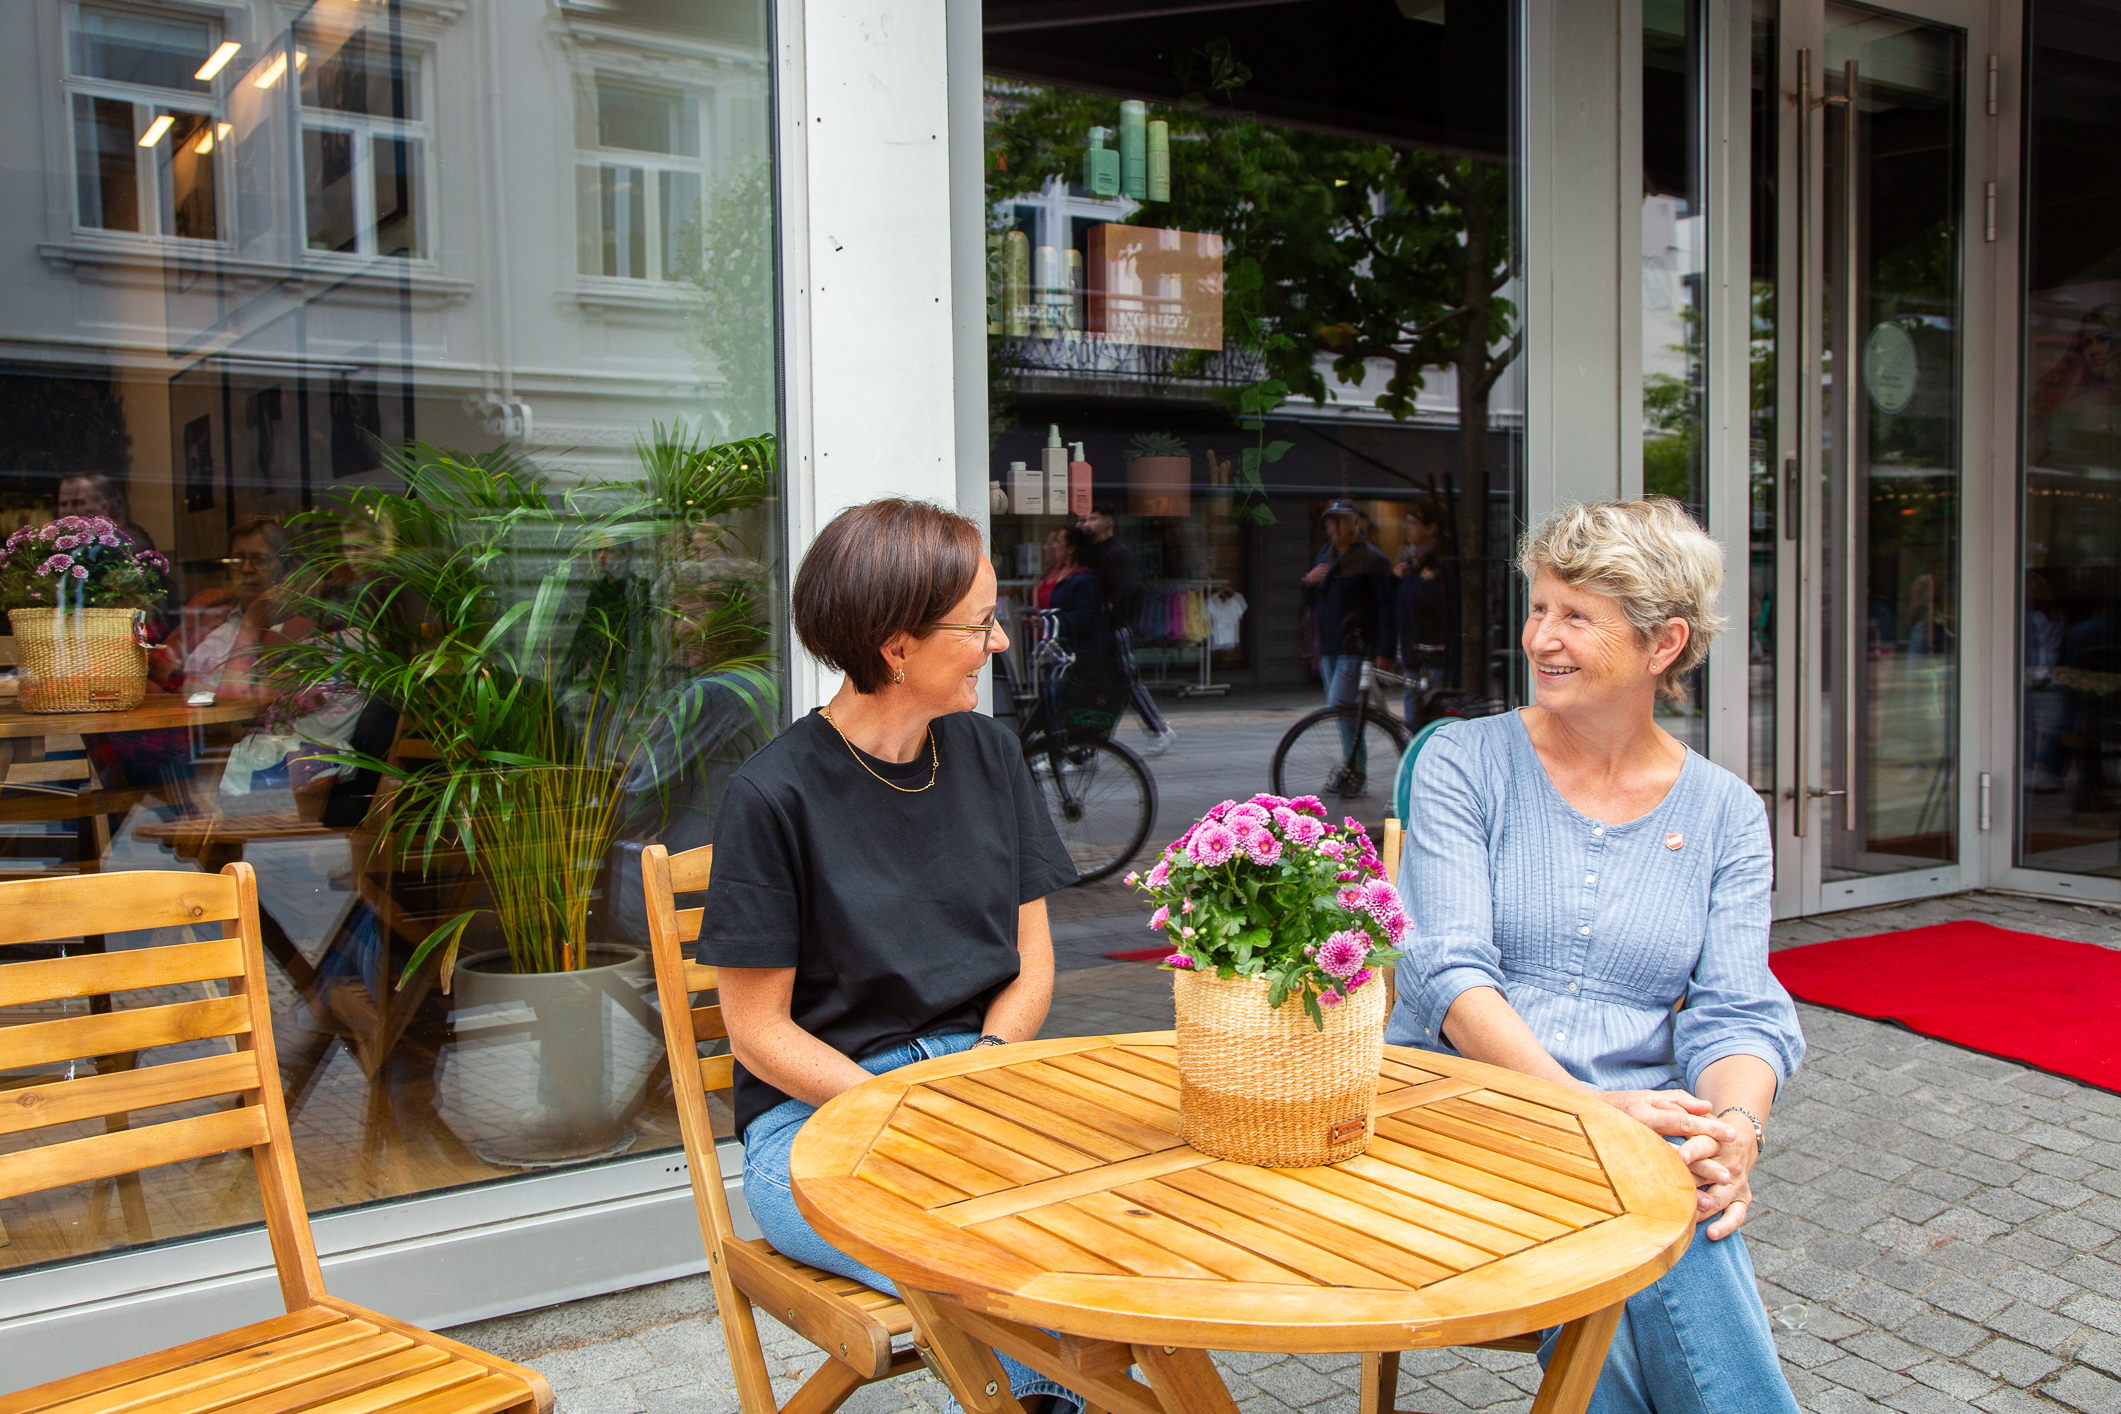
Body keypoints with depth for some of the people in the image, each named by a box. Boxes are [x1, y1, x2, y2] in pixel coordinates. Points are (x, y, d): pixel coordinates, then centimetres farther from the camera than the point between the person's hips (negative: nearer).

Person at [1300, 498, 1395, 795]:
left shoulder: (1371, 559, -6)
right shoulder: (1324, 556, 16)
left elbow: (1388, 607, -9)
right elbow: (1311, 603, 19)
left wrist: (1385, 652, -14)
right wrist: (1309, 582, -3)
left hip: (1356, 647, -7)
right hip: (1329, 648, 7)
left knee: (1339, 706, -16)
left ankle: (1354, 772, -7)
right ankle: (1356, 773, 16)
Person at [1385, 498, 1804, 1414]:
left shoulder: (1725, 813, 11)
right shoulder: (1466, 762, 3)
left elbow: (1740, 1013, 2)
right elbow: (1446, 970, -8)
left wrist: (1736, 1127, -22)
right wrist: (1583, 1104, -23)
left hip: (1645, 1131, 2)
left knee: (1682, 1219, -34)